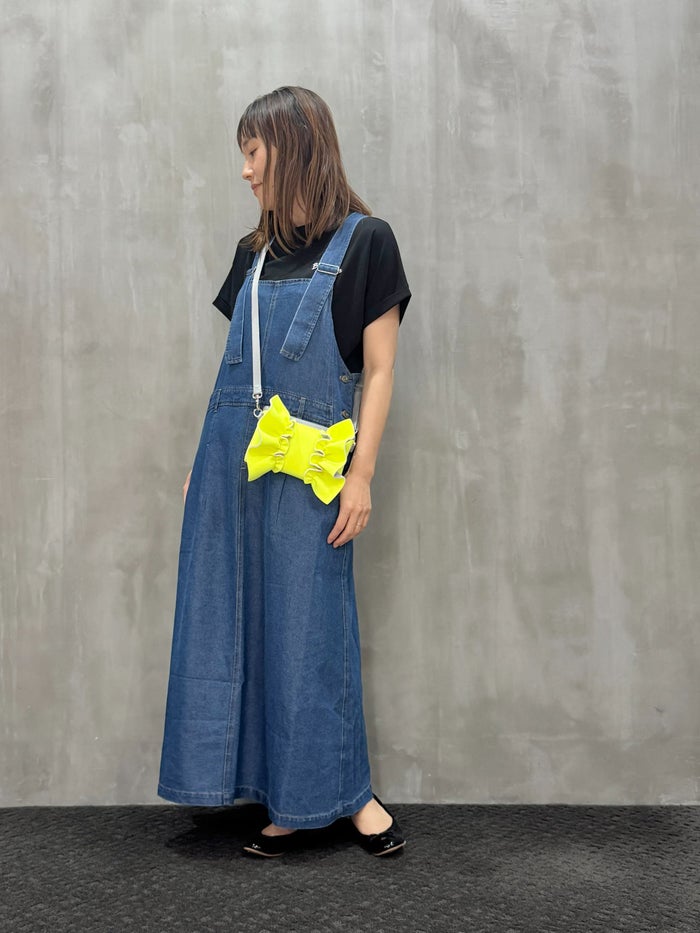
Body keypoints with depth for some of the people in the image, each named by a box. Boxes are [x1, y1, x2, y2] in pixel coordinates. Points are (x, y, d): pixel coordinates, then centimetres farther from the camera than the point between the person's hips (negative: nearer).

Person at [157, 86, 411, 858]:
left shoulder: (364, 242, -3)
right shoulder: (254, 253, 12)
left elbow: (379, 369, -5)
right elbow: (236, 365, 15)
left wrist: (361, 475, -11)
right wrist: (202, 462, 13)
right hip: (231, 454, 6)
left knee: (308, 623, 0)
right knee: (234, 619, 6)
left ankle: (344, 792, 17)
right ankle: (291, 799, 17)